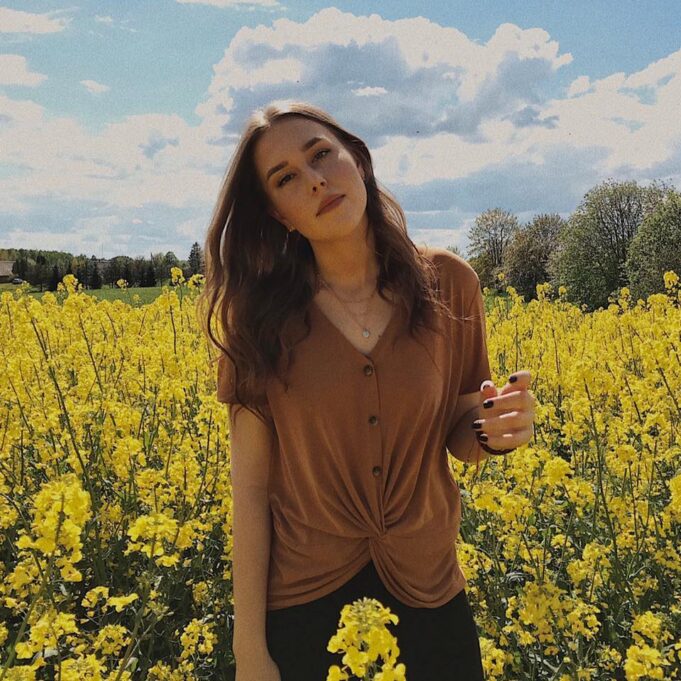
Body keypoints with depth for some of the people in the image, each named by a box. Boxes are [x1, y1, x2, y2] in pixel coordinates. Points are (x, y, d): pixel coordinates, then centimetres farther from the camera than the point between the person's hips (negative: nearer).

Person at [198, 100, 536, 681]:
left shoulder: (449, 284, -11)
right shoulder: (261, 314, -14)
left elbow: (458, 442, -1)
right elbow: (250, 483, -10)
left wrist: (495, 430, -23)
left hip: (425, 573, 1)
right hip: (300, 584, -1)